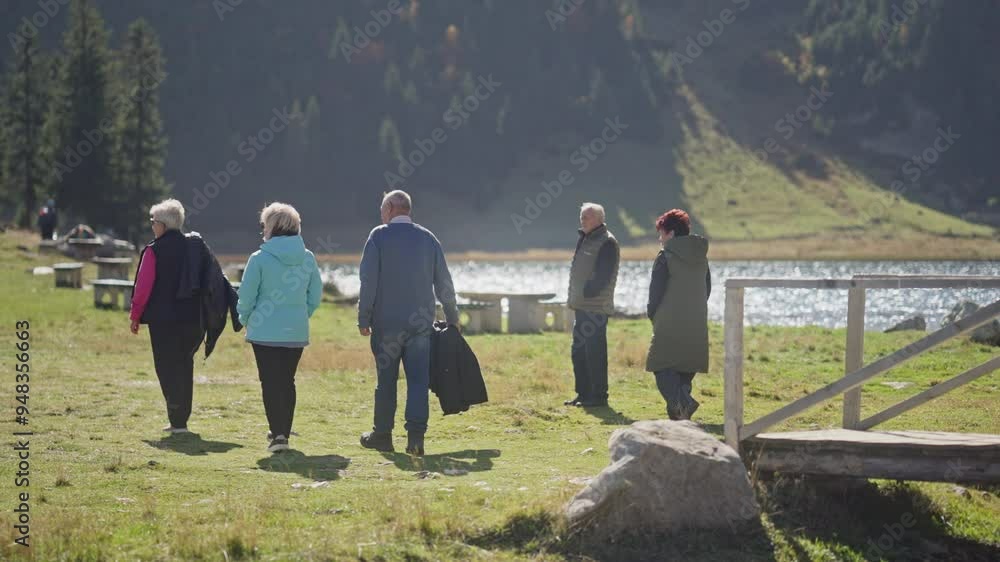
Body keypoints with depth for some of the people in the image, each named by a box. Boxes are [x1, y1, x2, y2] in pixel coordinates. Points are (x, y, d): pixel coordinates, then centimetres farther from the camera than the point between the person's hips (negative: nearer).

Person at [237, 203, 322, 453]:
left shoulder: (260, 258, -11)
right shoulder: (308, 258, 1)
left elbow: (246, 296, -6)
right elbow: (316, 295, 7)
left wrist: (245, 320, 11)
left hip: (265, 331, -4)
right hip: (297, 332, 4)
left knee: (271, 382, 0)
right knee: (287, 381, 16)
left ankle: (278, 434, -10)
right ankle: (283, 431, 21)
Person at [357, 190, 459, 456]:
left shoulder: (379, 236, -2)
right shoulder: (428, 238, 9)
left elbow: (368, 281, -8)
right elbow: (444, 283, 11)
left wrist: (364, 319, -4)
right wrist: (452, 318, 19)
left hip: (387, 322, -2)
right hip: (422, 323, 2)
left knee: (386, 379, 7)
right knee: (418, 379, 0)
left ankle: (382, 435, 17)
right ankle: (416, 435, -12)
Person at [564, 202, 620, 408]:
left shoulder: (607, 243, -11)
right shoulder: (586, 240, 18)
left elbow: (603, 276, -18)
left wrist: (588, 293, -16)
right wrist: (574, 298, 12)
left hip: (596, 308, -10)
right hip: (582, 305, 10)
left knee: (595, 353, -8)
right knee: (578, 352, 13)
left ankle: (599, 396, -4)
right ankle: (583, 394, 20)